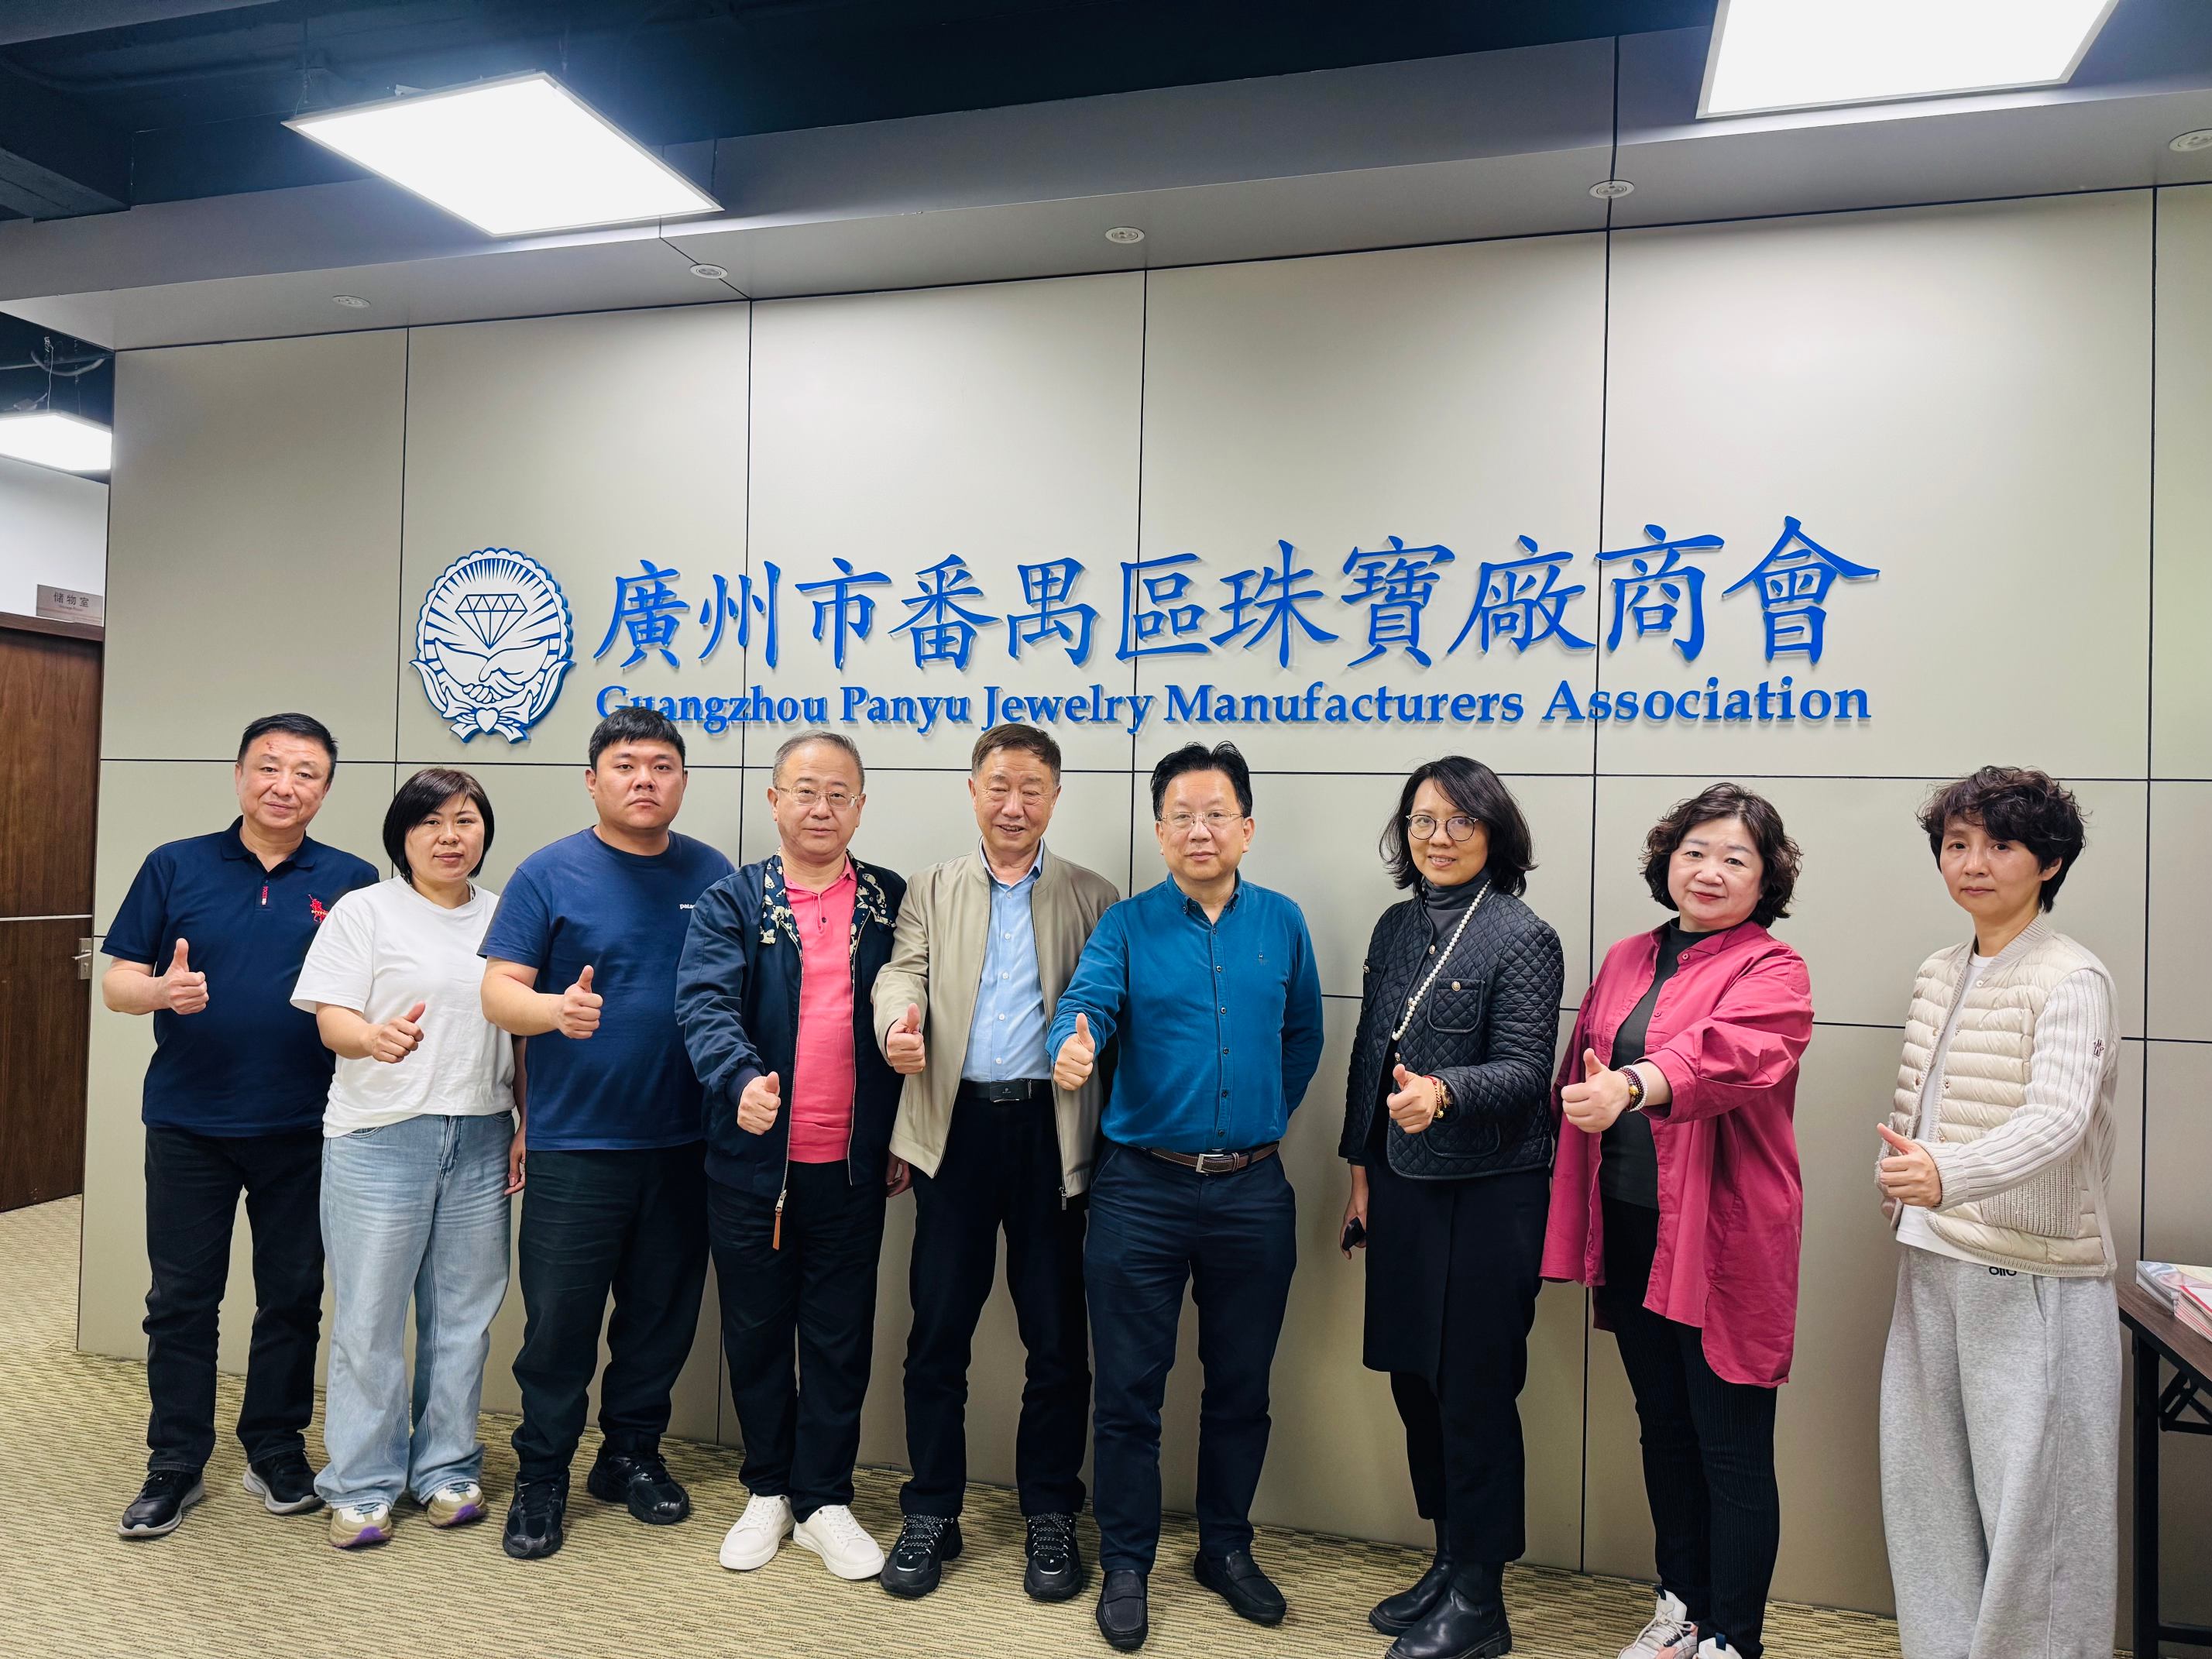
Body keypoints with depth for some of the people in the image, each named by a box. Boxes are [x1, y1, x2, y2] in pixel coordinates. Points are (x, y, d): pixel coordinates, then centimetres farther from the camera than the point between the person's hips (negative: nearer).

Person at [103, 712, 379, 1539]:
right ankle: (175, 1465, 23)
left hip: (304, 1129, 0)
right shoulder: (175, 867, 2)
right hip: (188, 1123, 0)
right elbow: (117, 980, 2)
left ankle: (277, 1452, 26)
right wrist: (160, 990, -20)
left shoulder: (352, 881, 1)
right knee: (181, 1298, 9)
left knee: (293, 1296, 10)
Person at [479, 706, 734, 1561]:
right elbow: (499, 991, -7)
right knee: (559, 1320, 3)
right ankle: (541, 1477, 22)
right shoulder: (549, 873, -2)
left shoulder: (712, 875, 7)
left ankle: (632, 1455, 31)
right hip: (574, 1140, -3)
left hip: (683, 1142, 3)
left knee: (662, 1313, 13)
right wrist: (555, 1009, -28)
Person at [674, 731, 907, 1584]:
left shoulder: (892, 904, 4)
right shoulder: (731, 903, 0)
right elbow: (706, 1005, -15)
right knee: (756, 1330, 13)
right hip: (752, 1158, 0)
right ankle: (768, 1491, 32)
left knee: (841, 1336, 9)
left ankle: (824, 1500, 26)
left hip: (852, 1164, 0)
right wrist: (742, 1079, -35)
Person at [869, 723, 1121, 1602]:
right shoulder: (932, 890, 12)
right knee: (938, 1329, 8)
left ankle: (1050, 1516, 24)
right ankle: (931, 1514, 24)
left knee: (1056, 1335, 7)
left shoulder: (1093, 898, 8)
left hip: (1051, 1128, -1)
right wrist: (898, 1024, -24)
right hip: (957, 1126, 1)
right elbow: (903, 970, -2)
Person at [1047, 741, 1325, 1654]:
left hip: (1253, 1192, 2)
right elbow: (1087, 1001, -20)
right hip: (1142, 1189, -2)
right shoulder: (1127, 925, -3)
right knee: (1129, 1388, 7)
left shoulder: (1282, 923, 4)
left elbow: (1303, 1037, 15)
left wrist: (1270, 1120, 8)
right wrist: (1071, 1047, -41)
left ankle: (1226, 1548, 35)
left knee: (1241, 1384, 15)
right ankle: (1125, 1565, 25)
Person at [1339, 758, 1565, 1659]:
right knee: (1414, 1378, 15)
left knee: (1474, 1391, 4)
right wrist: (1362, 1168, 13)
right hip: (1403, 1186, 6)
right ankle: (1448, 1563, 35)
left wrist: (1443, 1090, -34)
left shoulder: (1523, 937, -11)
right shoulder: (1398, 927, 8)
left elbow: (1524, 1070, -16)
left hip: (1490, 1195, -6)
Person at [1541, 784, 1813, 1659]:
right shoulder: (1627, 961, 11)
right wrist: (1577, 1220, 9)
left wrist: (1633, 1084, -48)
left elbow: (1726, 1049, -30)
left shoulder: (1773, 972, -8)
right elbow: (1583, 1076, 13)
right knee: (1663, 1426, 18)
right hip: (1630, 1231, 6)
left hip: (1723, 1240, -6)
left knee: (1732, 1447, 3)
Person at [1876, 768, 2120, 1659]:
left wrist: (1946, 1176, -41)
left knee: (2028, 1490, 1)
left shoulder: (2070, 980, -12)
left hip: (2031, 1274, -7)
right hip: (1933, 1260, 7)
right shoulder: (1938, 974, 11)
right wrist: (1899, 1179, 5)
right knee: (1922, 1479, 14)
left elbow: (2058, 1119, -26)